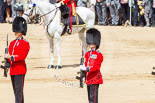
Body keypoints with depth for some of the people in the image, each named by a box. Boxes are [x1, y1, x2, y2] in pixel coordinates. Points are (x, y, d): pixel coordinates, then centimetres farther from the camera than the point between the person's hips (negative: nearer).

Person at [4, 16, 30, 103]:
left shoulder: (25, 43, -6)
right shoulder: (12, 43, 16)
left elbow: (23, 56, -17)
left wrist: (11, 57, -22)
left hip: (20, 70, -8)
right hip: (13, 70, 8)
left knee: (19, 90, -11)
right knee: (15, 90, 11)